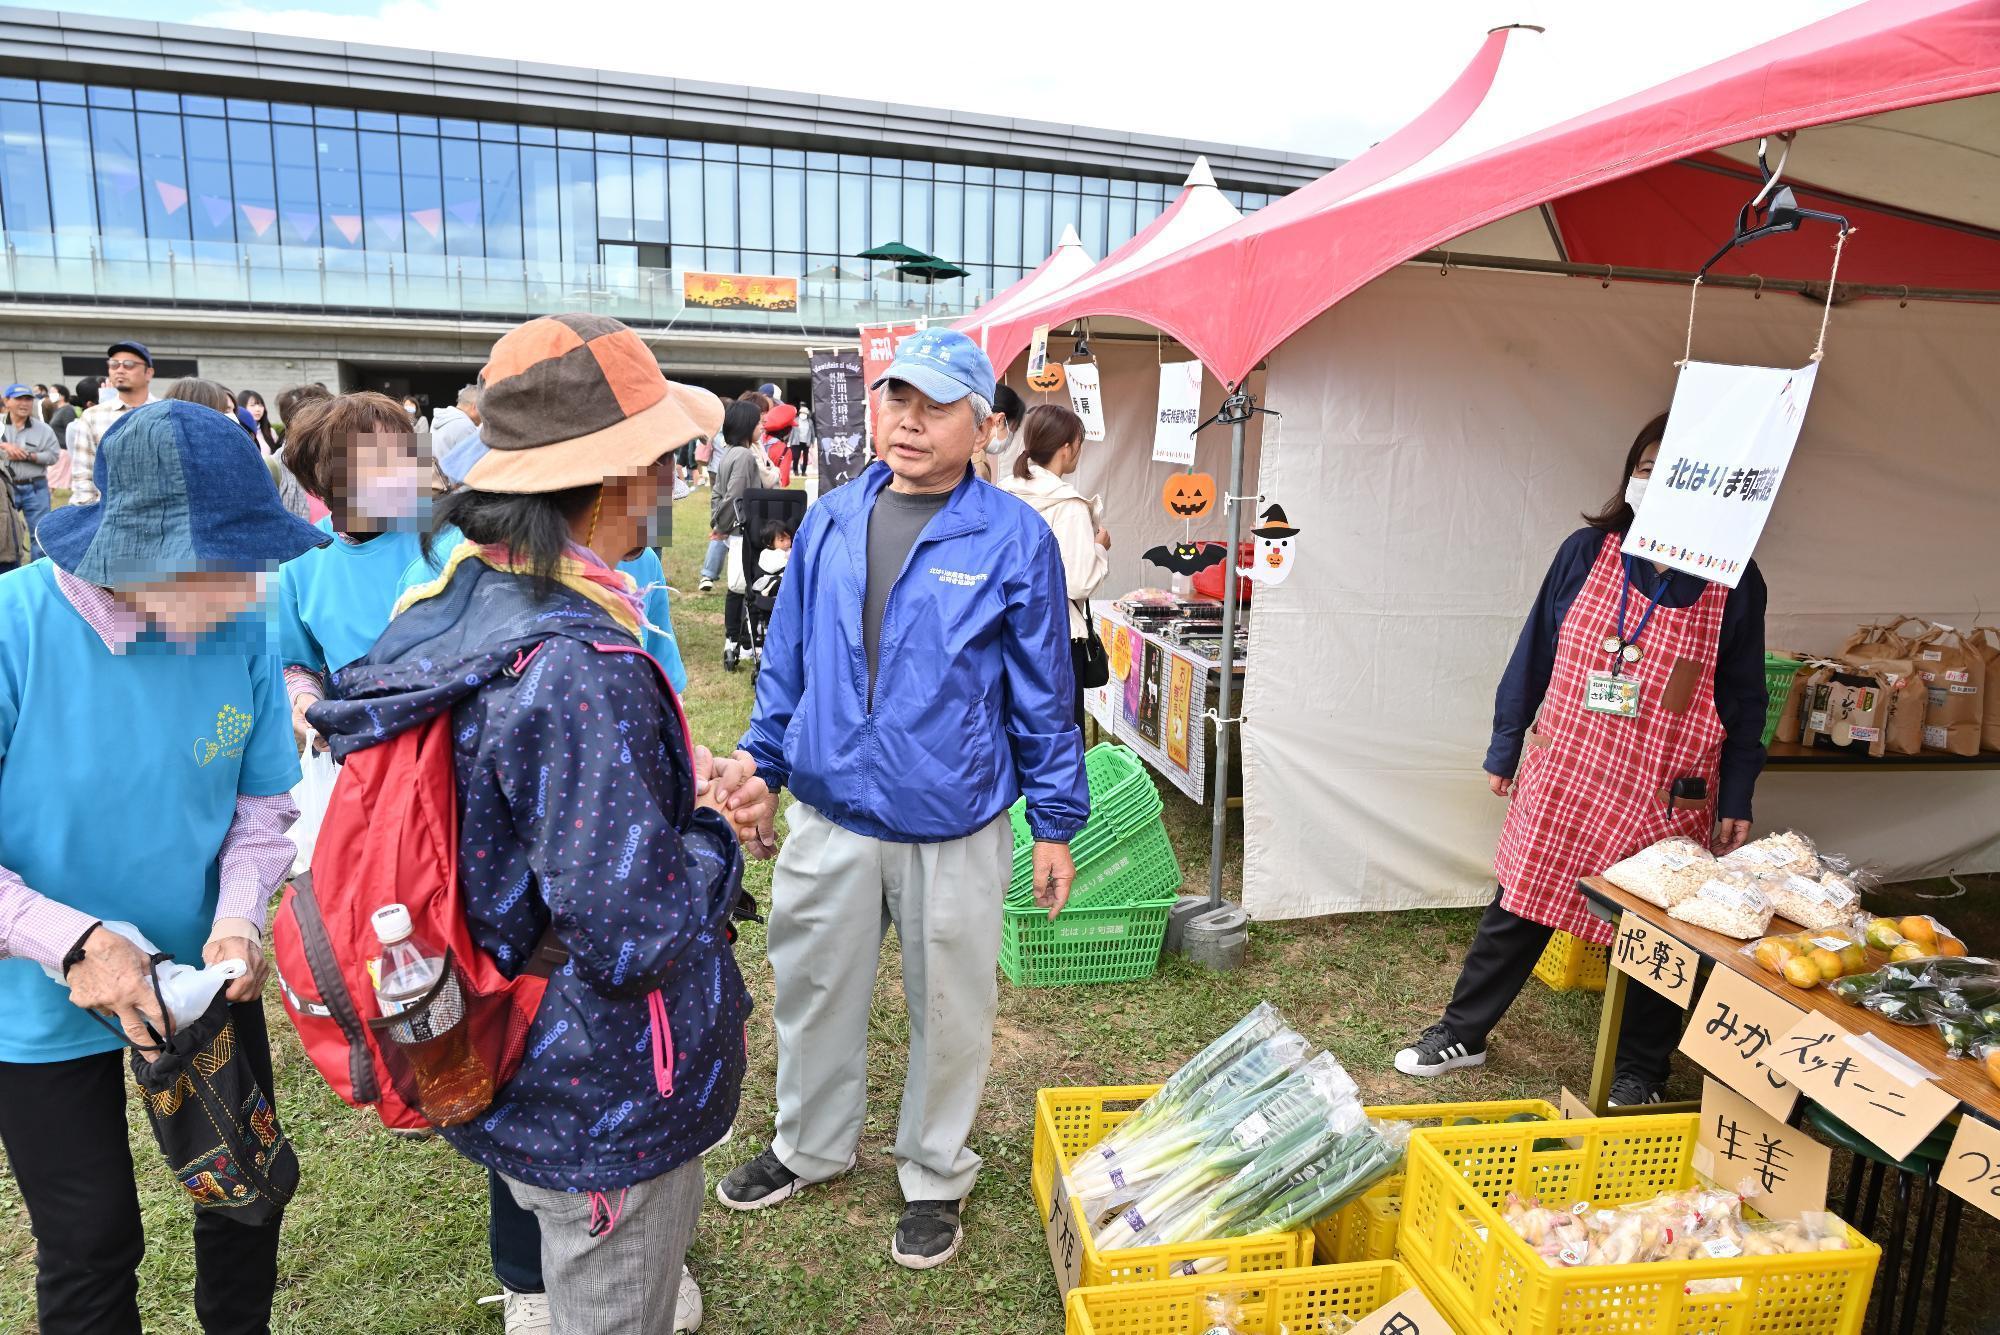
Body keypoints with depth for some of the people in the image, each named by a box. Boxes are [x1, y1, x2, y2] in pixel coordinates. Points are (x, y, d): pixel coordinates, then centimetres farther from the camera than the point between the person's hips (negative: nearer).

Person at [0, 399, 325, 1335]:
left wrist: (239, 916, -20)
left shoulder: (241, 629, -14)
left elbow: (264, 800, -4)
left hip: (210, 973, 4)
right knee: (90, 1247, 15)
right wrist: (76, 943, -30)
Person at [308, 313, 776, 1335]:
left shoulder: (454, 601, -2)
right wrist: (717, 833, -13)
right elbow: (629, 935, -32)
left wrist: (692, 782, -1)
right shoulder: (582, 667, -32)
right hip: (605, 1113, -8)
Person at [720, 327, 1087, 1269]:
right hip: (830, 813, 4)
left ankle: (935, 1175, 38)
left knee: (948, 1008, 13)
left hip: (953, 828, -3)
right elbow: (787, 657, 11)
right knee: (813, 987, 19)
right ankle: (810, 1145, 45)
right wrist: (761, 765, 12)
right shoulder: (830, 521, 2)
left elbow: (1043, 694, -4)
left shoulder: (1014, 540, -9)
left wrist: (1056, 825, -2)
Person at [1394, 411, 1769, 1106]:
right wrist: (1505, 748, 6)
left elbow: (1744, 699, 2)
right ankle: (1462, 1033, 28)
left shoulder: (1735, 583, -4)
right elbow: (1535, 651, 4)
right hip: (1562, 775, 1)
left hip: (1664, 795, -1)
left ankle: (1639, 1074, 33)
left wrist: (1736, 801, 1)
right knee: (1519, 905, 11)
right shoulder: (1587, 552, -2)